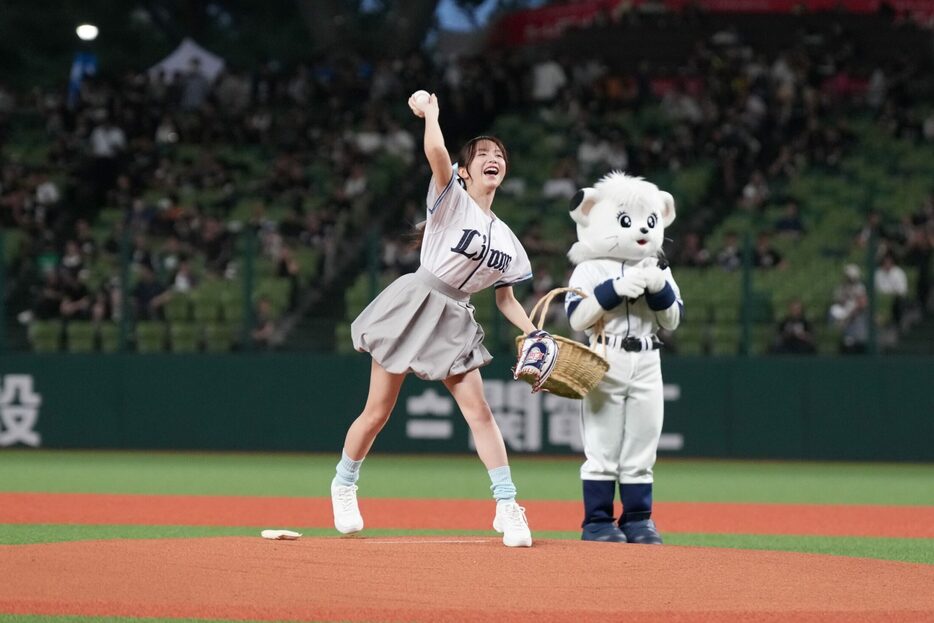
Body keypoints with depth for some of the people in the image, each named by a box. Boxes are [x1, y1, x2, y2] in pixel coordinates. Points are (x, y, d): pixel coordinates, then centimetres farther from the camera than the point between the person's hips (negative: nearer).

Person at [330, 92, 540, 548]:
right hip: (413, 304, -5)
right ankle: (343, 485, 23)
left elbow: (505, 299, 16)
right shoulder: (452, 199, -5)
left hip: (453, 321, 5)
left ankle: (507, 507, -8)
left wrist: (532, 334, 3)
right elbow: (435, 150, -24)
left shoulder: (506, 240, 12)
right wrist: (429, 112, -12)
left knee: (478, 410, -7)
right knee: (378, 411, 1)